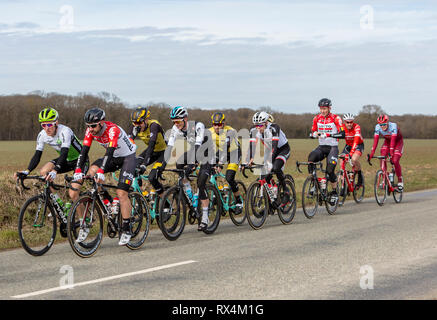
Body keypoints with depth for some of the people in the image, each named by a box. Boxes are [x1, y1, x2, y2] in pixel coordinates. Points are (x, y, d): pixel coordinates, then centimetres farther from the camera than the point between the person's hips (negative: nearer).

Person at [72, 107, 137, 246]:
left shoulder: (112, 130, -32)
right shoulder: (90, 131, -14)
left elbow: (110, 152, -42)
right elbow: (84, 151, -18)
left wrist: (101, 172, -54)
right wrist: (78, 171, -32)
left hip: (127, 157, -6)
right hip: (113, 158, 6)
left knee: (121, 193, -16)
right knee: (91, 171, -21)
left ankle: (126, 230, -8)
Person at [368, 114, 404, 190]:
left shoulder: (393, 126, -35)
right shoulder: (377, 127, -24)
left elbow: (393, 140, -42)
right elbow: (375, 140, -28)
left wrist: (391, 153, -50)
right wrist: (372, 153, -37)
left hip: (398, 141, -4)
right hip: (387, 141, 4)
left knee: (395, 161, -17)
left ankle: (400, 180, 1)